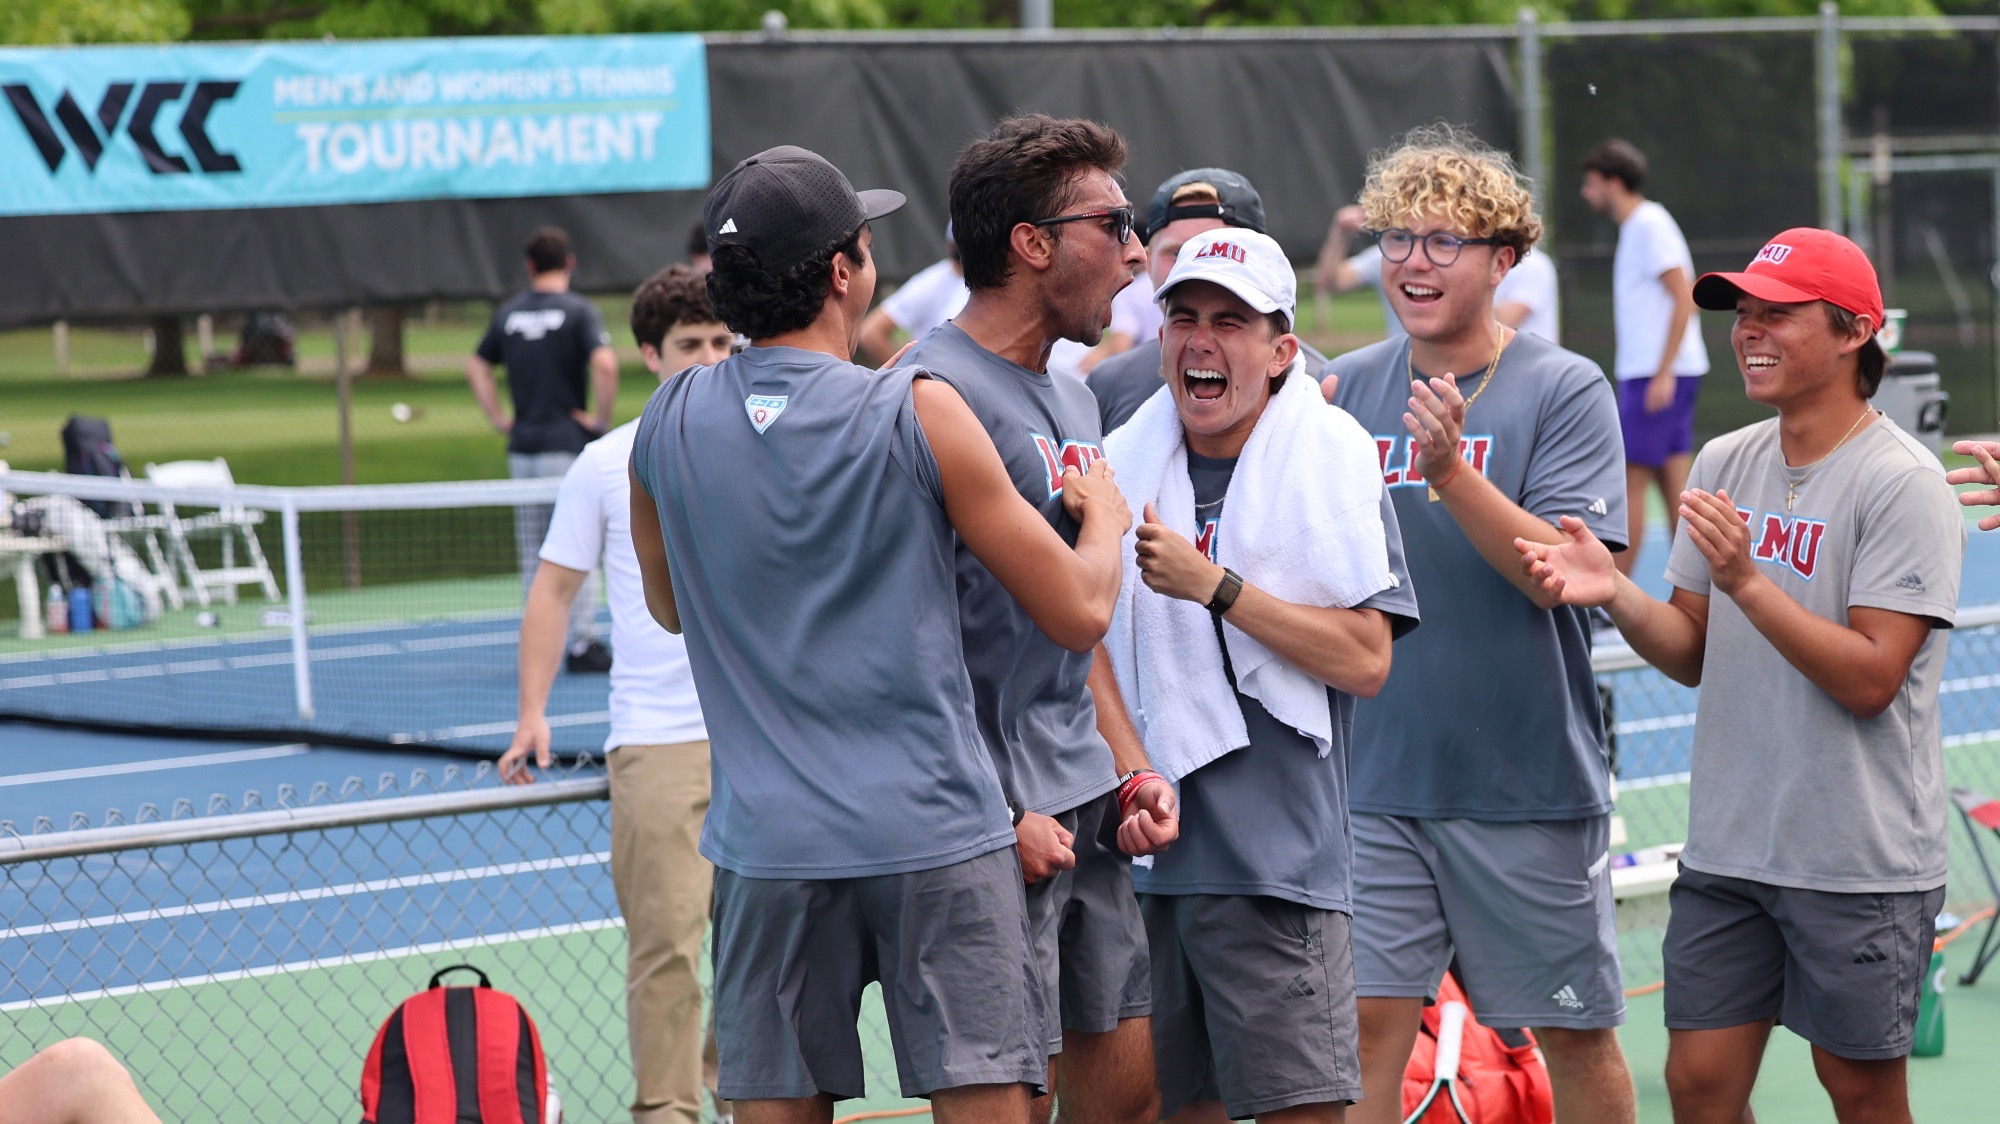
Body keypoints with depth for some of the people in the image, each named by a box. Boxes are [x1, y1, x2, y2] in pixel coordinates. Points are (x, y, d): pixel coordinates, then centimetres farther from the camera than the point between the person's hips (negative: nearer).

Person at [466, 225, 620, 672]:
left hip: (521, 446, 5)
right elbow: (605, 364, -22)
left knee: (533, 552, 9)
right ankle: (582, 644, -2)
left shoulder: (508, 313, 9)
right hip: (567, 443, -5)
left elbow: (476, 368, 15)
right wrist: (601, 418, -11)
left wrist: (500, 418, 14)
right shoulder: (578, 311, -8)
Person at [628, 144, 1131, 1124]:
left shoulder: (666, 425, 3)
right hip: (935, 829, -3)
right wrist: (1103, 518, 16)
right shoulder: (915, 412, -9)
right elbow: (1078, 614, -4)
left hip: (765, 846, 4)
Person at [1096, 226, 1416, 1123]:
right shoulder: (1123, 463, 9)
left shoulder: (1331, 459, -2)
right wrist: (1135, 778, -7)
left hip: (1278, 861, -4)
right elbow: (1091, 645, 8)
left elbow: (1366, 660, -9)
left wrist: (1212, 585, -14)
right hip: (1142, 853, 4)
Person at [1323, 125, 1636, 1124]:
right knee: (1365, 1017, -2)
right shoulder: (1348, 388, 6)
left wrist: (1451, 471, -28)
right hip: (1373, 778, 3)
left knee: (1572, 1030, 8)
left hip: (1529, 780, -3)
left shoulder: (1565, 390, -6)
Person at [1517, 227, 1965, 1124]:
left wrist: (1746, 580, -25)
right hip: (1727, 846, 6)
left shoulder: (1902, 483, -12)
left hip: (1862, 863, -6)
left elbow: (1870, 678, -18)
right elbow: (1694, 655, 10)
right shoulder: (1724, 464, 8)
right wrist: (1616, 596, -9)